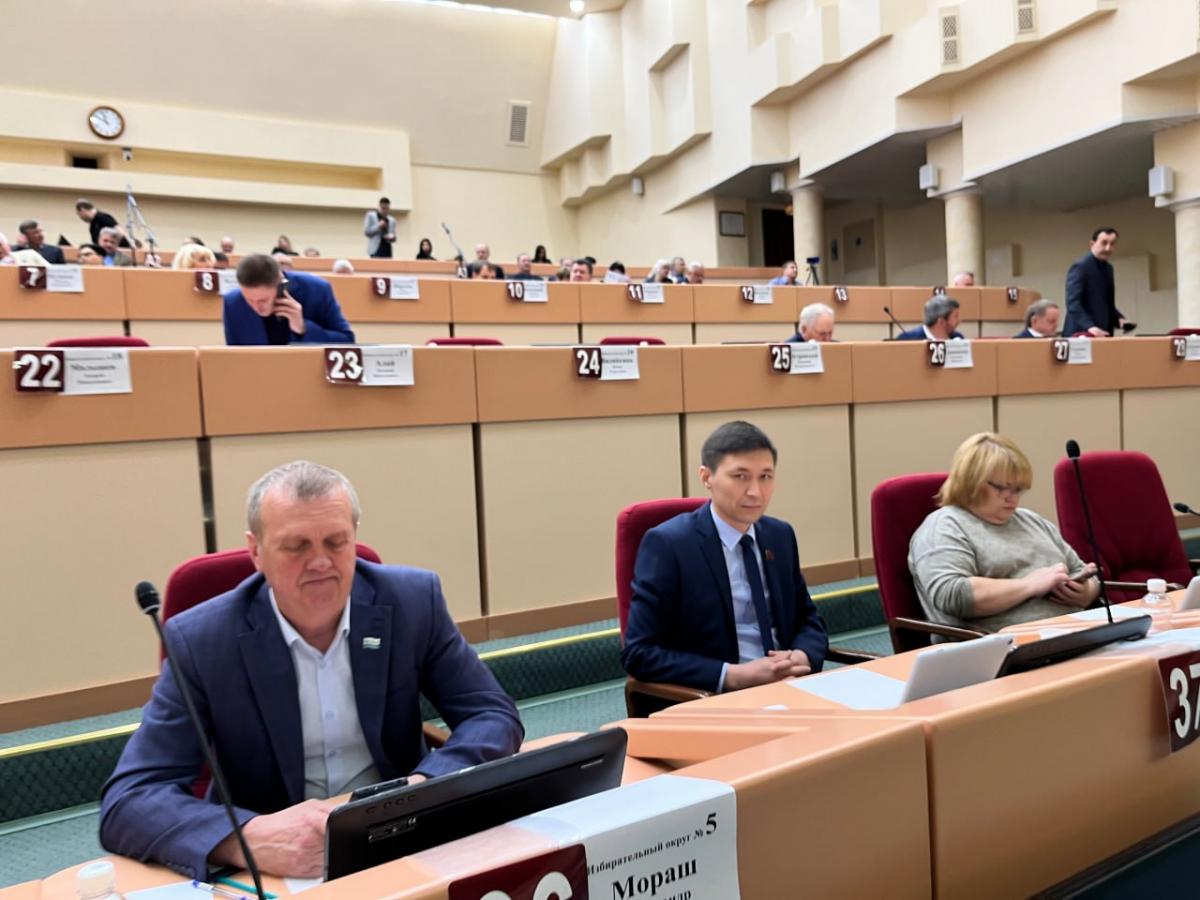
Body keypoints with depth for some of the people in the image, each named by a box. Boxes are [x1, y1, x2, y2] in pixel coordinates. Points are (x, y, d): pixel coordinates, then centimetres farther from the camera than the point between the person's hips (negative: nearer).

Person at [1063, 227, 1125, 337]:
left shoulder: (1108, 268, 16)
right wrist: (1089, 326, -35)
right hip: (1082, 333, -8)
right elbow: (1072, 303, -22)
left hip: (1103, 333, 8)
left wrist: (1119, 318, 5)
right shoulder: (1080, 266, -11)